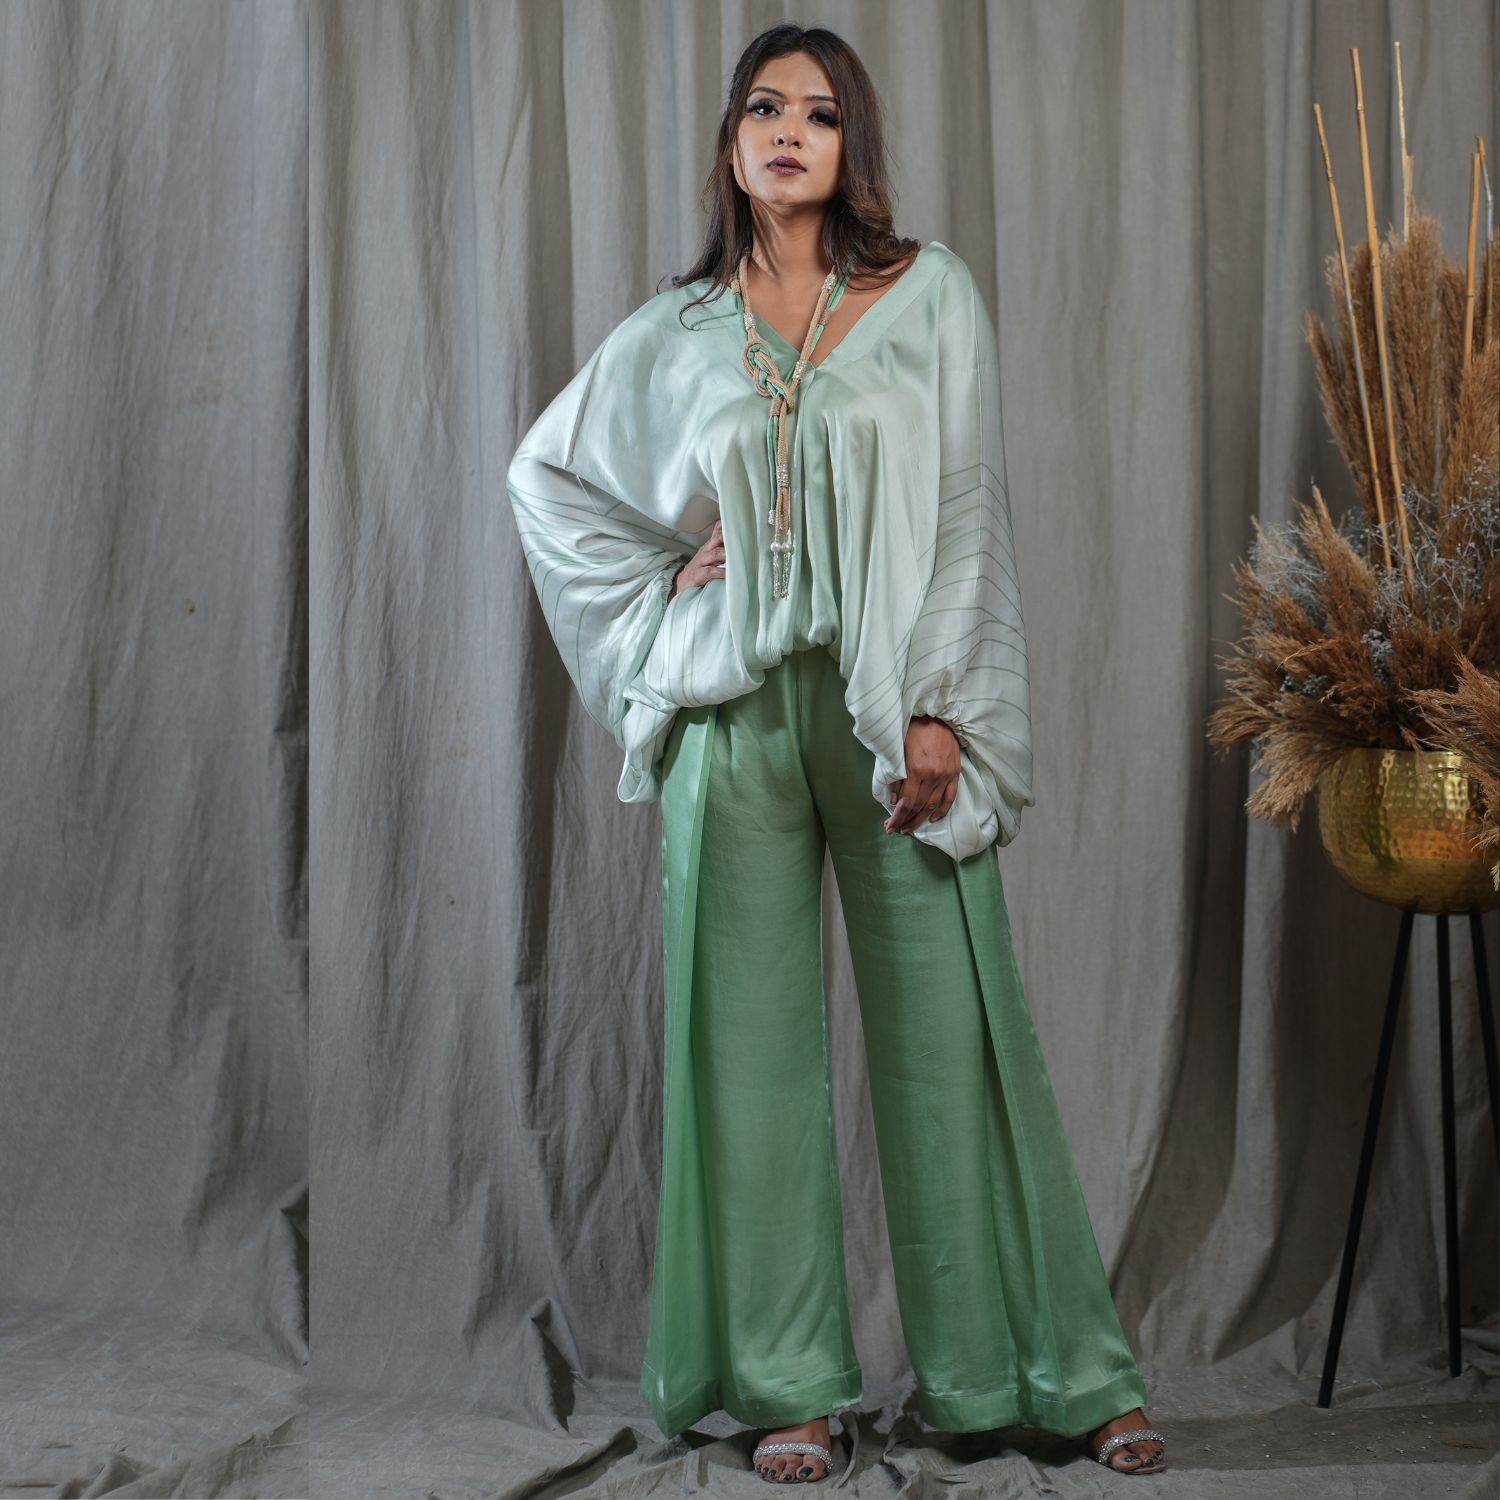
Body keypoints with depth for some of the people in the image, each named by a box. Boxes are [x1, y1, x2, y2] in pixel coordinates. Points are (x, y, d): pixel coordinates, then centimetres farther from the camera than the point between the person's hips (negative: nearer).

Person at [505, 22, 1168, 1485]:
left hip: (894, 708, -2)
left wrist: (941, 710, -8)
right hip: (736, 710, 2)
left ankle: (1055, 1365, 11)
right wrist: (653, 596, 10)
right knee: (753, 1034, 3)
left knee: (954, 1027, -1)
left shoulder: (931, 296, 6)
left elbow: (969, 518, 0)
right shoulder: (676, 334, 11)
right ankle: (785, 1379, 13)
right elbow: (544, 474, 23)